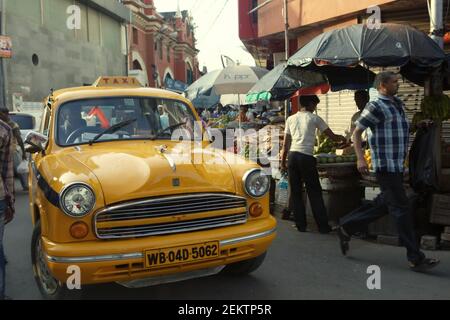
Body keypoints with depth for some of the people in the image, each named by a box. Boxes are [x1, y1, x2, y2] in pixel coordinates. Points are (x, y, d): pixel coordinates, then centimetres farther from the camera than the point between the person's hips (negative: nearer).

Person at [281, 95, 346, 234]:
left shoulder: (291, 119, 13)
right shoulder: (314, 118, 4)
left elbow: (286, 144, 11)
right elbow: (332, 136, 8)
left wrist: (283, 162, 17)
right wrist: (342, 139, 29)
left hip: (292, 156, 3)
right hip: (306, 157, -3)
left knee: (295, 192, 10)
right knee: (314, 192, 5)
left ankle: (301, 225, 12)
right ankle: (323, 226, 8)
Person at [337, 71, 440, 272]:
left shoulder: (398, 104, 15)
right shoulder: (375, 107, -10)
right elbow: (356, 133, -9)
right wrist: (360, 158, -17)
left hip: (398, 166, 9)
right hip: (385, 166, -9)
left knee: (383, 205, 15)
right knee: (401, 210, -5)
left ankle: (347, 227, 28)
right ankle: (415, 258, 2)